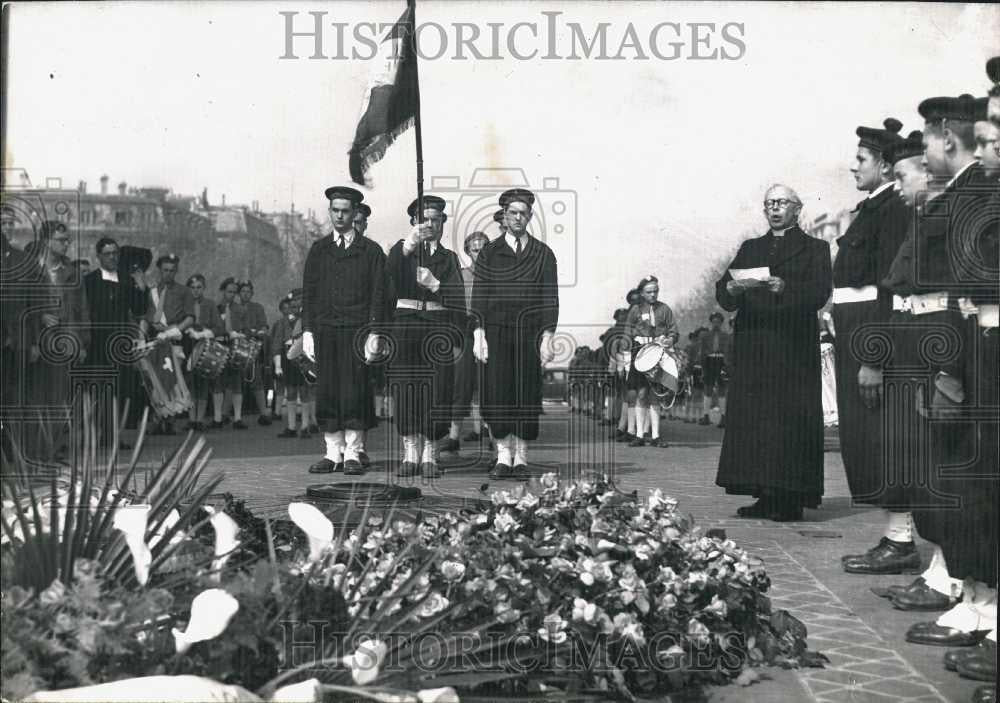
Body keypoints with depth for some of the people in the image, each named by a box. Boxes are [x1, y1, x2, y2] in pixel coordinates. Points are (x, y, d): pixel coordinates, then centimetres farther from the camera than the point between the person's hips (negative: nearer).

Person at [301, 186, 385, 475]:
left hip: (356, 330, -2)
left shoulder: (371, 251, 6)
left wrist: (374, 333, -7)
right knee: (327, 392, 2)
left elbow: (378, 295, 2)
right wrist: (307, 330, 2)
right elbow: (308, 292, 11)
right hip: (325, 329, 3)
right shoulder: (318, 249, 14)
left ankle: (352, 454, 3)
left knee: (354, 392, -5)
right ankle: (333, 454, 10)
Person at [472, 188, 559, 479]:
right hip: (496, 332, 0)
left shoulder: (543, 254, 9)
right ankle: (503, 457, 3)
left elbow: (550, 298, 5)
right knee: (498, 393, -4)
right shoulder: (489, 253, 9)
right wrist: (479, 335, -5)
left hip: (529, 334, 0)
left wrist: (547, 337, -4)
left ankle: (520, 457, 7)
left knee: (527, 395, -1)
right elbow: (479, 296, 4)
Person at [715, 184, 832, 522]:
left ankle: (791, 500, -5)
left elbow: (819, 294, -7)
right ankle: (764, 497, 3)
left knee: (790, 420, -8)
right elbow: (722, 294, 10)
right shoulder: (750, 249, 21)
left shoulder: (814, 248, 10)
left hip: (793, 349, -4)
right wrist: (733, 288, -13)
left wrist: (782, 287, -23)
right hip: (753, 350, 4)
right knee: (751, 420, -1)